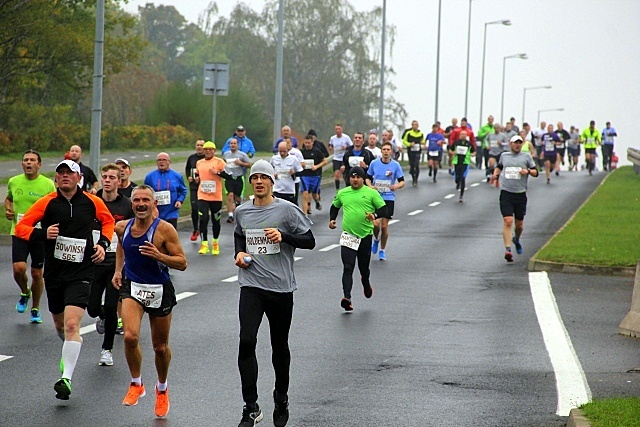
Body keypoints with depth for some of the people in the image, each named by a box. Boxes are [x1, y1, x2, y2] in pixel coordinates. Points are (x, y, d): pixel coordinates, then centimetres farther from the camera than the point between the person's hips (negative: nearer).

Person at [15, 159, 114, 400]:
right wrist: (43, 234, -20)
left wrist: (103, 244, 3)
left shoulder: (92, 202, -1)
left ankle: (66, 378, -19)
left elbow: (108, 221, 19)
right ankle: (69, 353, 49)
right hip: (54, 272, 3)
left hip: (82, 273, -3)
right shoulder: (47, 203, -3)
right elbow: (21, 227, -2)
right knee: (60, 324, 17)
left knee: (71, 324, -17)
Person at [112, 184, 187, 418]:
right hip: (132, 287, 2)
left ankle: (162, 388, 37)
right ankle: (136, 384, 1)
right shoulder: (122, 227, -2)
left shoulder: (165, 229, -15)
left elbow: (182, 263, -14)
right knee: (130, 337, -21)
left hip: (160, 291, -2)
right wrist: (118, 270, 13)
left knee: (160, 347, 10)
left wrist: (158, 256, -29)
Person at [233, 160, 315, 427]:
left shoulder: (287, 210, -5)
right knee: (246, 342, -15)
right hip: (251, 286, 2)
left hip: (281, 287, -2)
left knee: (280, 347, 10)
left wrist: (283, 236, -19)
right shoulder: (242, 212, 7)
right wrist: (239, 252, 7)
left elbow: (310, 241, -3)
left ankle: (281, 401, 32)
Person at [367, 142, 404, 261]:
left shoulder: (395, 165, -2)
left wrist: (396, 186, -19)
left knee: (384, 226, 0)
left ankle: (382, 250, 18)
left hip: (389, 198, 0)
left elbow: (402, 181, 3)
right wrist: (371, 186, -9)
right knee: (376, 223, -14)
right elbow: (368, 178, 12)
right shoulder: (374, 163, 0)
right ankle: (376, 239, 19)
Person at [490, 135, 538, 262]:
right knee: (508, 221, -16)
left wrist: (528, 171, -11)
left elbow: (536, 172, 9)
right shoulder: (504, 156, 11)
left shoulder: (526, 156, 7)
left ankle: (516, 239, 43)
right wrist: (495, 174, 11)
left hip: (520, 194, 1)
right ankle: (507, 249, -18)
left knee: (519, 224, 10)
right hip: (506, 193, -1)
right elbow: (499, 167, 31)